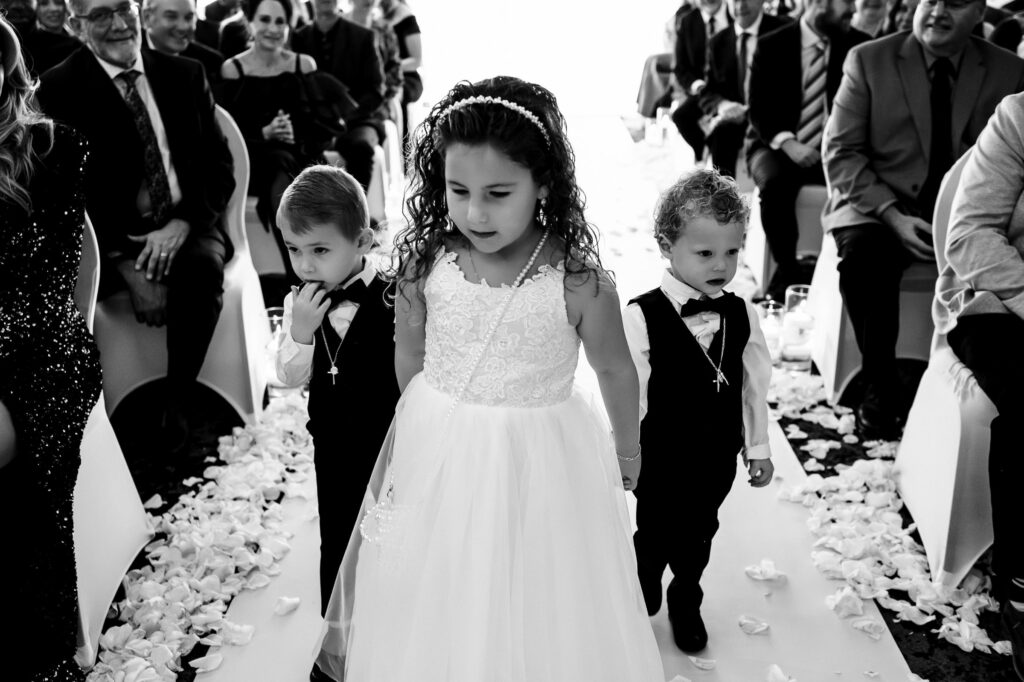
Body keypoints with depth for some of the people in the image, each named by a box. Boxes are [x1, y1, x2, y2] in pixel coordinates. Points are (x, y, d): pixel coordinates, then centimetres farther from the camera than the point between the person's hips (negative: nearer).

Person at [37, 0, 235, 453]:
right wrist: (129, 267, -18)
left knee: (201, 267, -33)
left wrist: (181, 224, -15)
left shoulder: (185, 76, 10)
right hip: (107, 240, -1)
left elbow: (219, 165, 6)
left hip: (184, 229, 1)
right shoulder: (60, 89, 2)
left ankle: (176, 408, -18)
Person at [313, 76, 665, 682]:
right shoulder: (426, 262, -13)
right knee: (435, 619, 21)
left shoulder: (580, 281, -20)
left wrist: (628, 454, 11)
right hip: (438, 458, 3)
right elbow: (409, 360, 3)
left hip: (540, 468, -2)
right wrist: (433, 423, 13)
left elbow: (616, 371, -3)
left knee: (541, 619, 15)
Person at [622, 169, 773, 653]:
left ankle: (686, 604, 49)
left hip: (718, 459, 4)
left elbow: (754, 385, 3)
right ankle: (641, 599, 46)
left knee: (698, 536, 23)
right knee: (653, 536, 16)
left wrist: (758, 448, 9)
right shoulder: (642, 317, -22)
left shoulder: (741, 315, -6)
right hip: (661, 461, -4)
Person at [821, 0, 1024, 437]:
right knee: (863, 252, -33)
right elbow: (841, 152, -4)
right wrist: (892, 214, -18)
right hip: (877, 207, -1)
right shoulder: (868, 60, 1)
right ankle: (880, 387, -16)